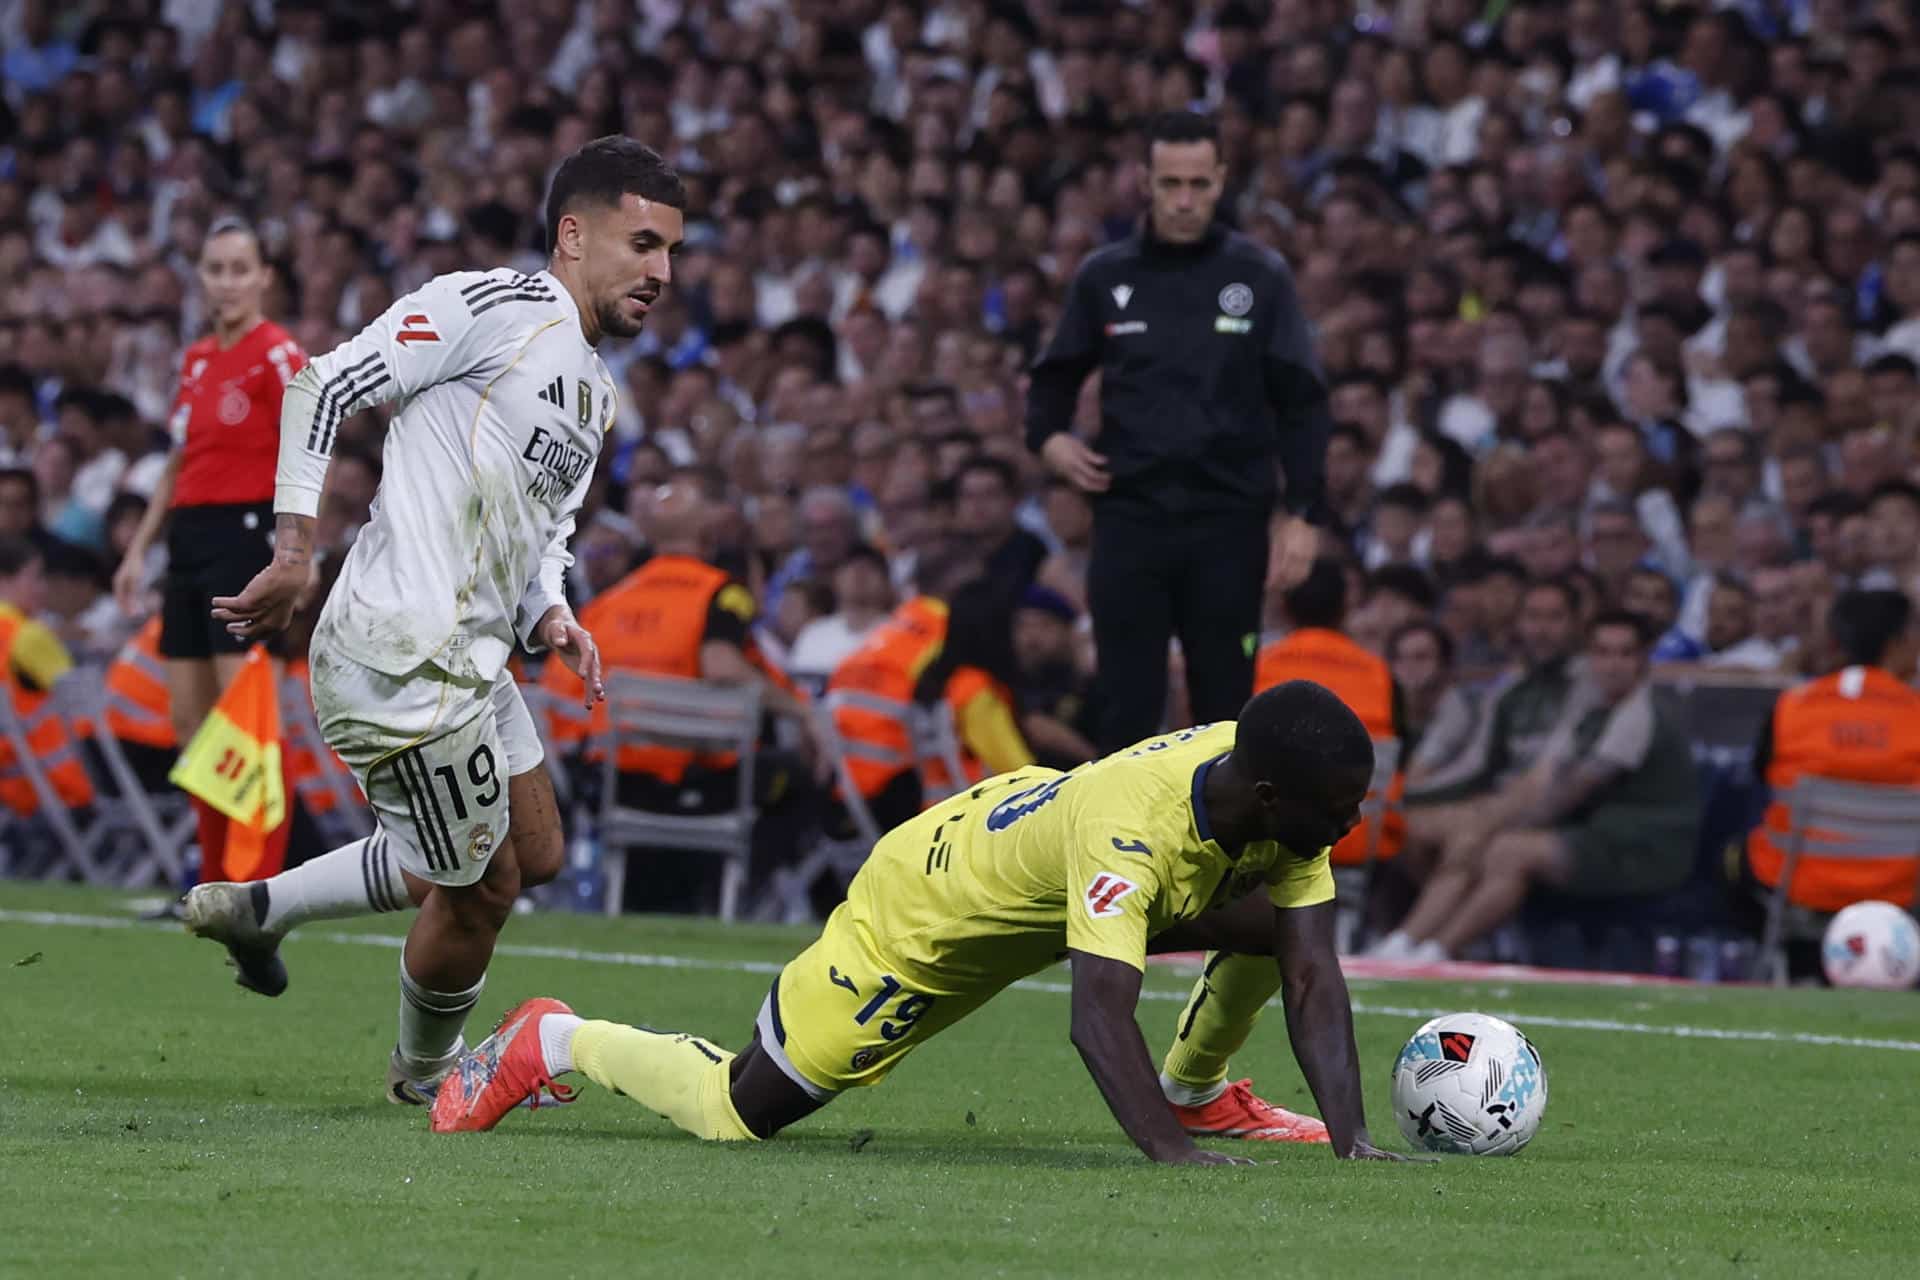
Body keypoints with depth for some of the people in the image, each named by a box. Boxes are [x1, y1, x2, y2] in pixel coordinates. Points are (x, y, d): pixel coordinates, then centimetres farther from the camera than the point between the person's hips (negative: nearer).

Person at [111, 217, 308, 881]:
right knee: (188, 719, 7)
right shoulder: (197, 359, 15)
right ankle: (216, 880, 15)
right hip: (190, 537, 8)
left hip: (246, 533, -8)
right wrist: (139, 549, 19)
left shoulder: (279, 356, -8)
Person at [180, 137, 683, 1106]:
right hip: (404, 654, -10)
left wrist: (551, 617, 5)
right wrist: (295, 551, -20)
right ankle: (426, 1071, 29)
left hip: (470, 654, 10)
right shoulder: (492, 306, -10)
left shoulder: (597, 398, 19)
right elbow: (324, 387, -14)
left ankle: (255, 908, 25)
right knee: (480, 890, 0)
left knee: (535, 854, 17)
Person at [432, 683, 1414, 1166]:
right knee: (740, 1113, 1)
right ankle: (556, 1043, 23)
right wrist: (1168, 1152, -61)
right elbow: (1098, 1017, -50)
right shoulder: (1131, 829, -42)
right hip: (920, 917, -7)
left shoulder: (1279, 793, -21)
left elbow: (1311, 976, -22)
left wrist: (1350, 1136, -33)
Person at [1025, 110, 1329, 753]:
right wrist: (1048, 437, -3)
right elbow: (1054, 377, 18)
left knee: (1225, 705, 4)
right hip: (1130, 514, 1)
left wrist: (1303, 513, -6)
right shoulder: (1104, 277, 6)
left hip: (1228, 521, -1)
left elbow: (1302, 402, 2)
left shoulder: (1259, 276, 2)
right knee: (1126, 706, -1)